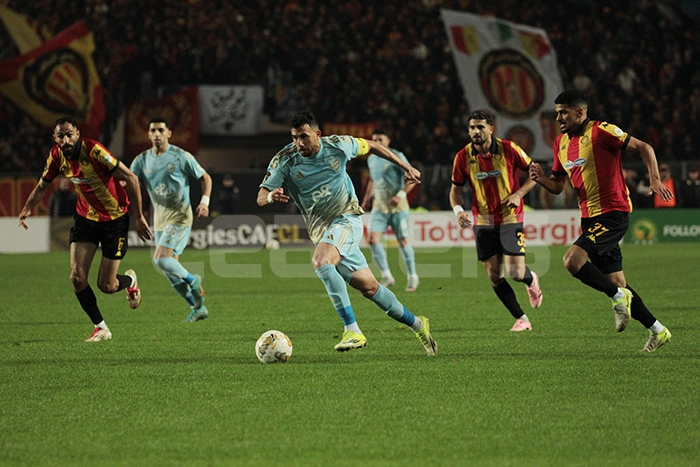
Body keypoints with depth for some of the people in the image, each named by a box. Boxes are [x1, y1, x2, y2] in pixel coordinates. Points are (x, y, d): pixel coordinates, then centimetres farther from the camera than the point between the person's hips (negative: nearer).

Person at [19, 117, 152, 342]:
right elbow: (42, 185, 11)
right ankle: (100, 328, 8)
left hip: (115, 219, -5)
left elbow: (130, 179, -23)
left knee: (106, 286, 0)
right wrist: (27, 208, -4)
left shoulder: (93, 151, -28)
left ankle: (130, 280, 37)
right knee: (77, 277, -9)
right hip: (86, 217, 5)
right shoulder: (57, 156, -9)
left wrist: (138, 217, -20)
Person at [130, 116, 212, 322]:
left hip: (180, 216, -6)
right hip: (159, 219, 6)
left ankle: (193, 280, 3)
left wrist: (204, 202, -11)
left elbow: (205, 177, 2)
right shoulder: (142, 160, 5)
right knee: (170, 270, 7)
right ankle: (198, 308, 22)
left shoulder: (181, 157, -7)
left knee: (161, 259, -22)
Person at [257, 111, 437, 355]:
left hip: (347, 218, -3)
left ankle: (352, 330, -33)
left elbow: (371, 146, 10)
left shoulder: (338, 145, -9)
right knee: (369, 287, 5)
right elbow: (260, 197, -12)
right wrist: (271, 196, -36)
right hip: (320, 230, 3)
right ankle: (417, 324, 25)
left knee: (321, 260, -32)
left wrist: (406, 166, 14)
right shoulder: (284, 160, -9)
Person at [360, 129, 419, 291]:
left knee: (403, 241, 0)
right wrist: (367, 197, 18)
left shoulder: (397, 156, -8)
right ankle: (387, 276, -3)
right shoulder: (371, 159, 11)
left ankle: (412, 277, 15)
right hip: (379, 205, 5)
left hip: (397, 206, -5)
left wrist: (401, 195, -23)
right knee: (373, 239, -12)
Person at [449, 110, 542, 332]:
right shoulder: (463, 157, -6)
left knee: (515, 272, -10)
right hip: (483, 222, 3)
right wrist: (458, 210, -13)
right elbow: (455, 189, 6)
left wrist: (518, 193, -14)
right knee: (494, 276, -1)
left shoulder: (508, 149, -11)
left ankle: (531, 280, 28)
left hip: (510, 219, -2)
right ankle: (521, 318, 15)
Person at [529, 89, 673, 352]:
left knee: (572, 260, -24)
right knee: (616, 282, 8)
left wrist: (655, 179, -23)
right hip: (590, 218, 8)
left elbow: (643, 148, -10)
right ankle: (657, 330, 19)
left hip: (612, 214, -8)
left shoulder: (601, 131, -11)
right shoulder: (561, 144, 12)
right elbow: (558, 185, 18)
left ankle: (618, 297, -6)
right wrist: (541, 179, -4)